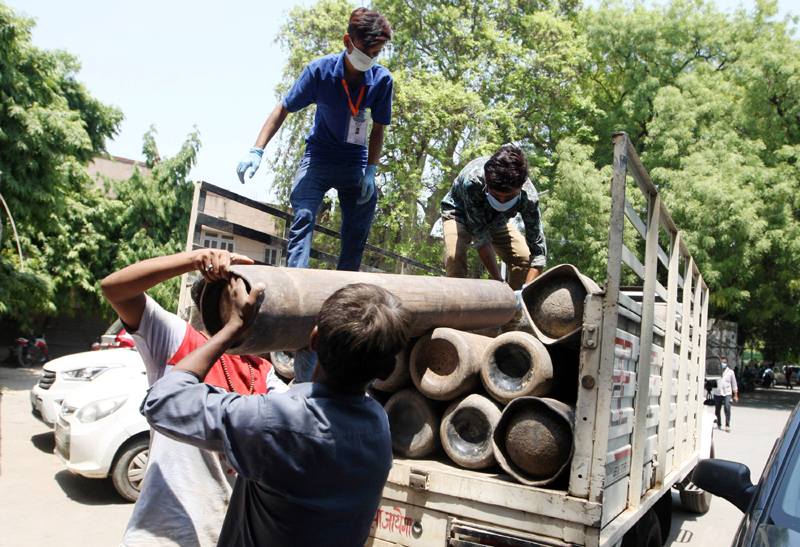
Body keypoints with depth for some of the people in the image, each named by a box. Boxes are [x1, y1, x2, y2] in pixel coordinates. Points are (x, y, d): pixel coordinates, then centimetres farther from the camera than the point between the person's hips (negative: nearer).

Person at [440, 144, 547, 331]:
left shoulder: (528, 197, -33)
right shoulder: (472, 180, -41)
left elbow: (538, 251, -30)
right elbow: (480, 235, -35)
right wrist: (499, 282, -36)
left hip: (496, 221, 3)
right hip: (460, 214, -3)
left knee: (523, 257, -18)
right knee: (454, 256, -31)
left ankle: (510, 330, -4)